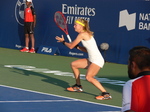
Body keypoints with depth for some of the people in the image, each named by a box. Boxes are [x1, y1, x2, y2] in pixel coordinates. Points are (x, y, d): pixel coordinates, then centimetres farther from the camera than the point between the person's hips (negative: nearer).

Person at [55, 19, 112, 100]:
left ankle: (106, 94, -28)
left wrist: (63, 41, 12)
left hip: (97, 60, -10)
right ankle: (78, 86, 33)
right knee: (73, 64, 19)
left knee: (88, 77, -28)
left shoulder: (82, 34, -12)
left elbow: (71, 46, -5)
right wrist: (77, 47, 13)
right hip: (91, 60, 10)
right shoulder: (87, 34, 15)